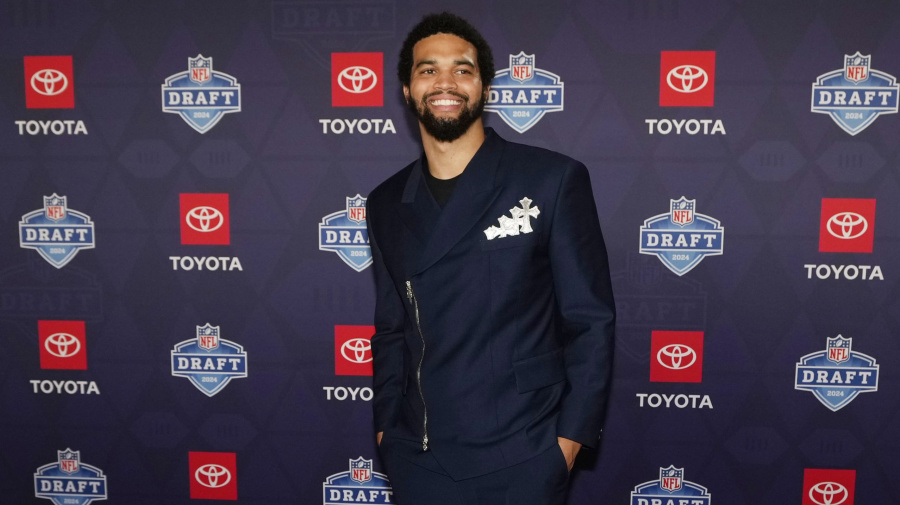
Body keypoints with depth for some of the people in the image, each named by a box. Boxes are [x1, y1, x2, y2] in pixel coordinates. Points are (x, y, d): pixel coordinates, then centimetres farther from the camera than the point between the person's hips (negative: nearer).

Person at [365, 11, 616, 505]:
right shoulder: (386, 204, 5)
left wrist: (569, 438, -8)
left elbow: (590, 321, -5)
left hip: (520, 462, -3)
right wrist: (386, 427, 6)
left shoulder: (554, 180, -7)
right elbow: (390, 330, 12)